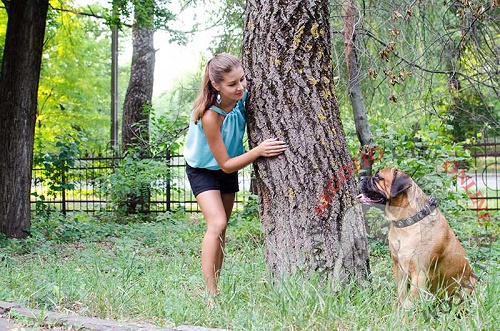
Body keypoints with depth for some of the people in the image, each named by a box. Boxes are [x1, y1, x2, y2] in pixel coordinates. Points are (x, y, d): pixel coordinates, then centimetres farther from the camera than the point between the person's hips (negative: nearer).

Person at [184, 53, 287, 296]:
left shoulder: (243, 97, -21)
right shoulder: (210, 116, -37)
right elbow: (225, 164, -29)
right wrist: (258, 151, -39)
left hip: (229, 169, 7)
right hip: (203, 169, -6)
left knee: (221, 229, 10)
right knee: (217, 223, -22)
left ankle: (214, 286, 18)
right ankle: (210, 294, -21)